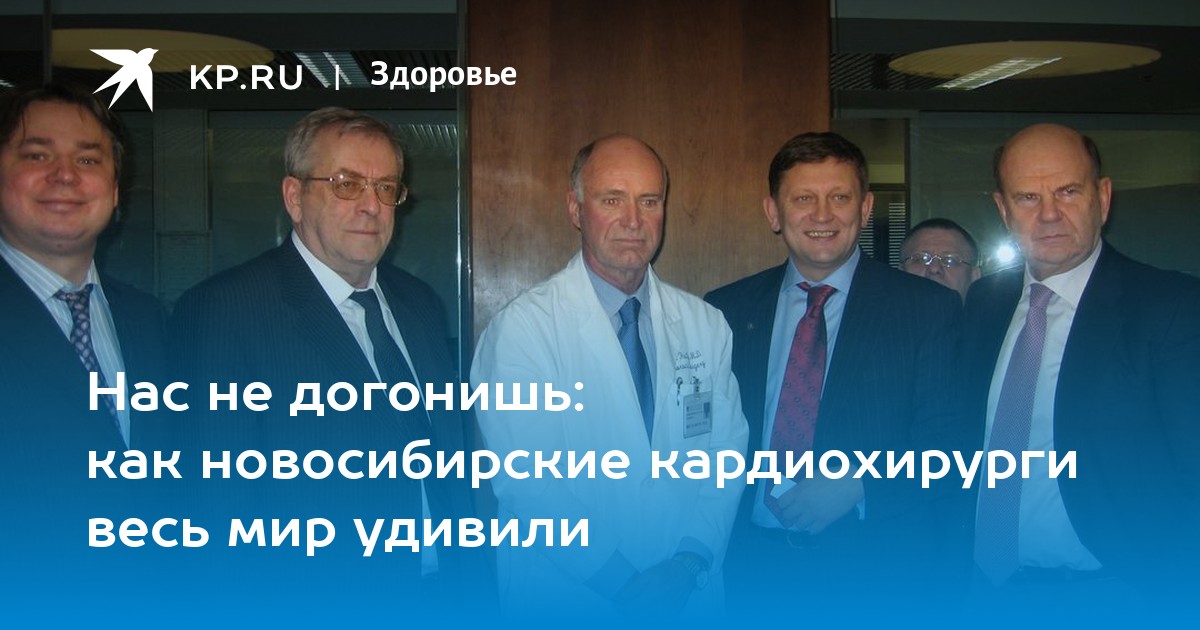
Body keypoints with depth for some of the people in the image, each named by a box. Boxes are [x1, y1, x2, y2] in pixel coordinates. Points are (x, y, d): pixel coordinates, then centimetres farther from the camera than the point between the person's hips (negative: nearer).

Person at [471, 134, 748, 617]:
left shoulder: (706, 325, 2)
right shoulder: (521, 329, -12)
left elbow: (726, 449, 1)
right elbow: (526, 482, -17)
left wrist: (690, 560, -13)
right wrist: (623, 584, -20)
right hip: (564, 596, -3)